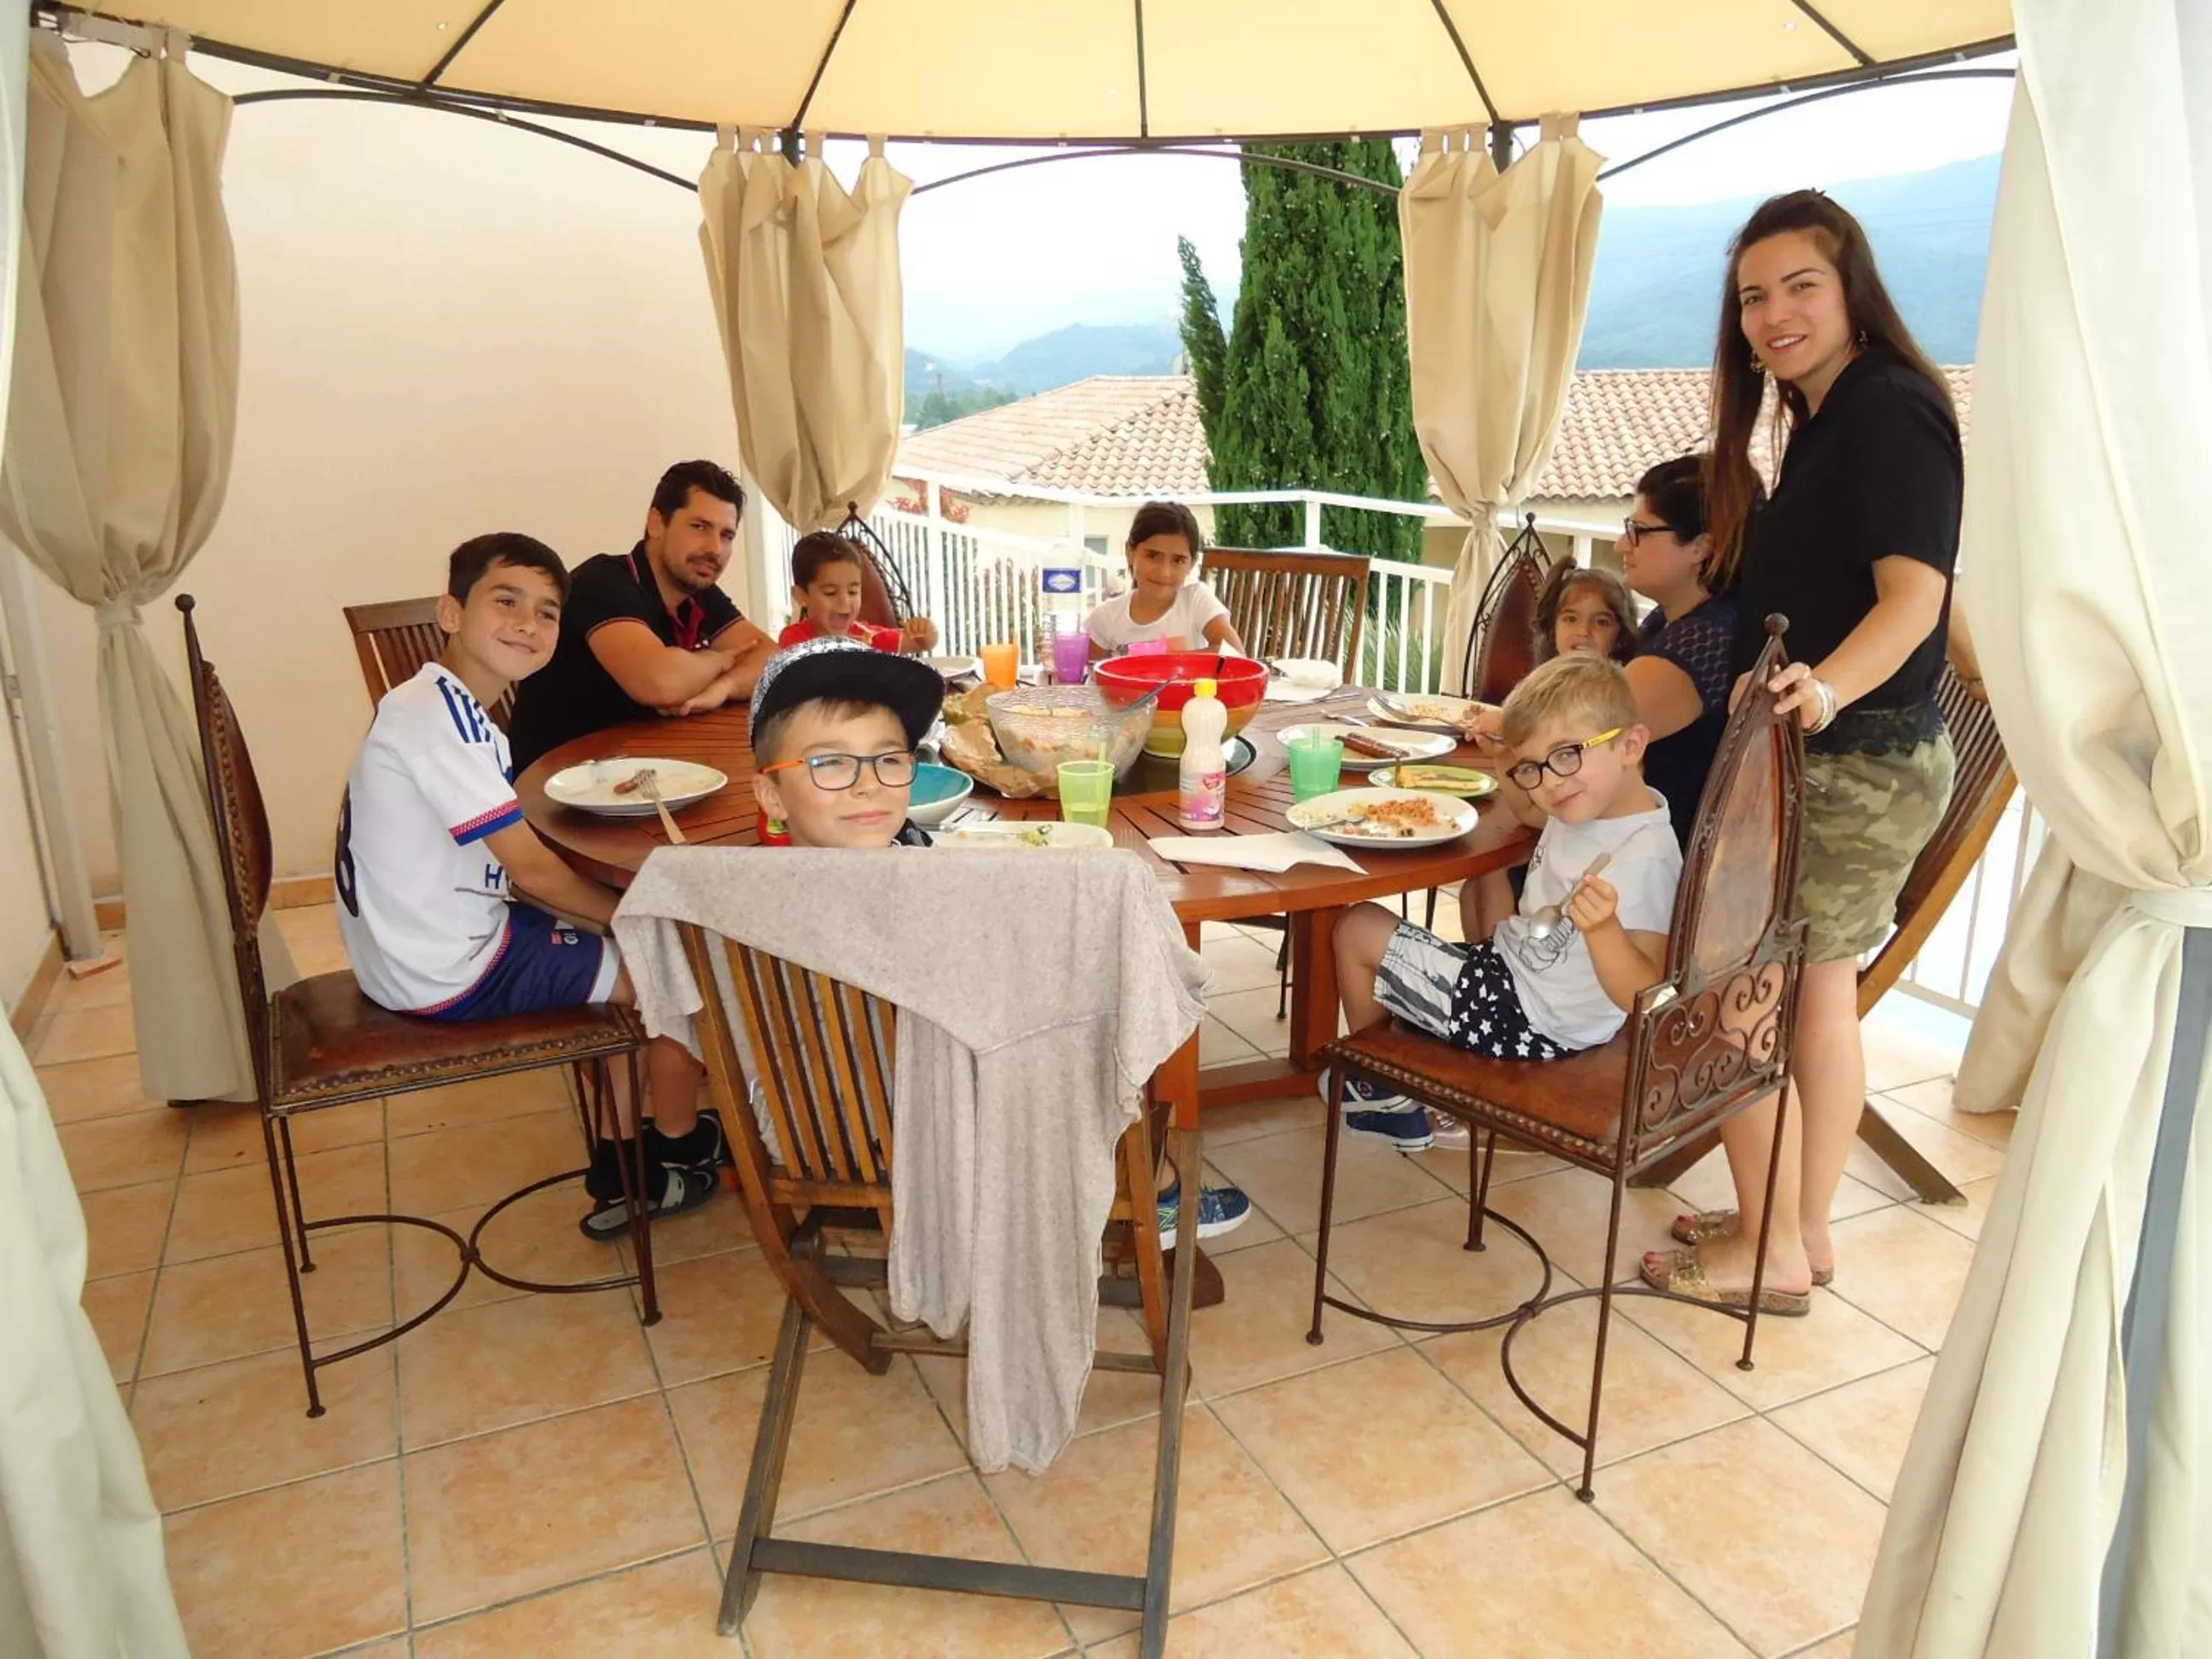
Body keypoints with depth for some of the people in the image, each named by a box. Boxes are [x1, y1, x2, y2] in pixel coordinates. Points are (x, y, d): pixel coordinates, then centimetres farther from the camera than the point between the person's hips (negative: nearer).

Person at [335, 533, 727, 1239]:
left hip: (433, 944, 10)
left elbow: (508, 866, 10)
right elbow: (533, 869, -23)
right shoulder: (441, 715, -22)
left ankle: (623, 1168, 23)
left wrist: (625, 910, 1)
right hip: (452, 971, -10)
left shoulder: (448, 708, 9)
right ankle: (679, 1153, 22)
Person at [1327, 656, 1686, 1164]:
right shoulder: (1585, 804, -4)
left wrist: (1603, 928, -49)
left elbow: (1644, 997, -33)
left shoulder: (1645, 857, -31)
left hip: (1529, 1023, -10)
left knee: (1358, 930, -3)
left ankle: (1380, 1089, 23)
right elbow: (1522, 808, 22)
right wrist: (1508, 764, 3)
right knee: (1479, 884, 38)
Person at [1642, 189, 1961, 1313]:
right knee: (1817, 993, 16)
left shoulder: (1889, 408, -15)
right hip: (1853, 764, 10)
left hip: (1852, 767, -10)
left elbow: (1914, 588, -26)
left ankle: (1768, 1246, 10)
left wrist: (1827, 687, -43)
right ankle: (1805, 1227, 29)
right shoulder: (1829, 418, 15)